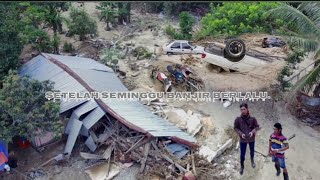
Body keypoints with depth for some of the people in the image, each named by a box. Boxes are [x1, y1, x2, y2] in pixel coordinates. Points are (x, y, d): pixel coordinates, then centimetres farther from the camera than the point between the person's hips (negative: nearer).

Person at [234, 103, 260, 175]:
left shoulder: (252, 118, -17)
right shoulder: (238, 119, -19)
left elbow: (257, 126, -4)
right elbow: (236, 128, -5)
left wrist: (253, 132, -22)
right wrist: (241, 133, -21)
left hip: (251, 139, 1)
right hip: (243, 140, -1)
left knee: (252, 151, 25)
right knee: (242, 154, 9)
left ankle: (252, 161, 56)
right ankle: (242, 166, 35)